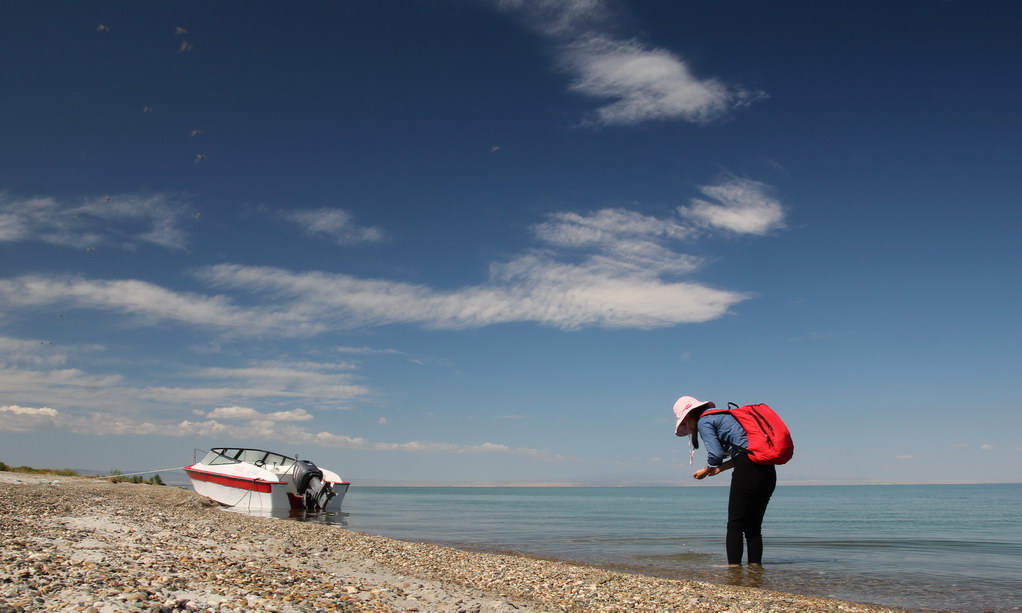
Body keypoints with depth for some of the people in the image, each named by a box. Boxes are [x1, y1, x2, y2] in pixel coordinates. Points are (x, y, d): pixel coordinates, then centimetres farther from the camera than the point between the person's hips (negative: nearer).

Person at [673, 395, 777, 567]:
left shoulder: (704, 421, 1)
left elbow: (715, 454, -11)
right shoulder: (724, 415, 27)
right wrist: (719, 468, 23)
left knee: (735, 524, -1)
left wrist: (706, 470, 8)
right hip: (767, 470, 9)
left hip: (748, 470, -9)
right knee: (753, 526, 13)